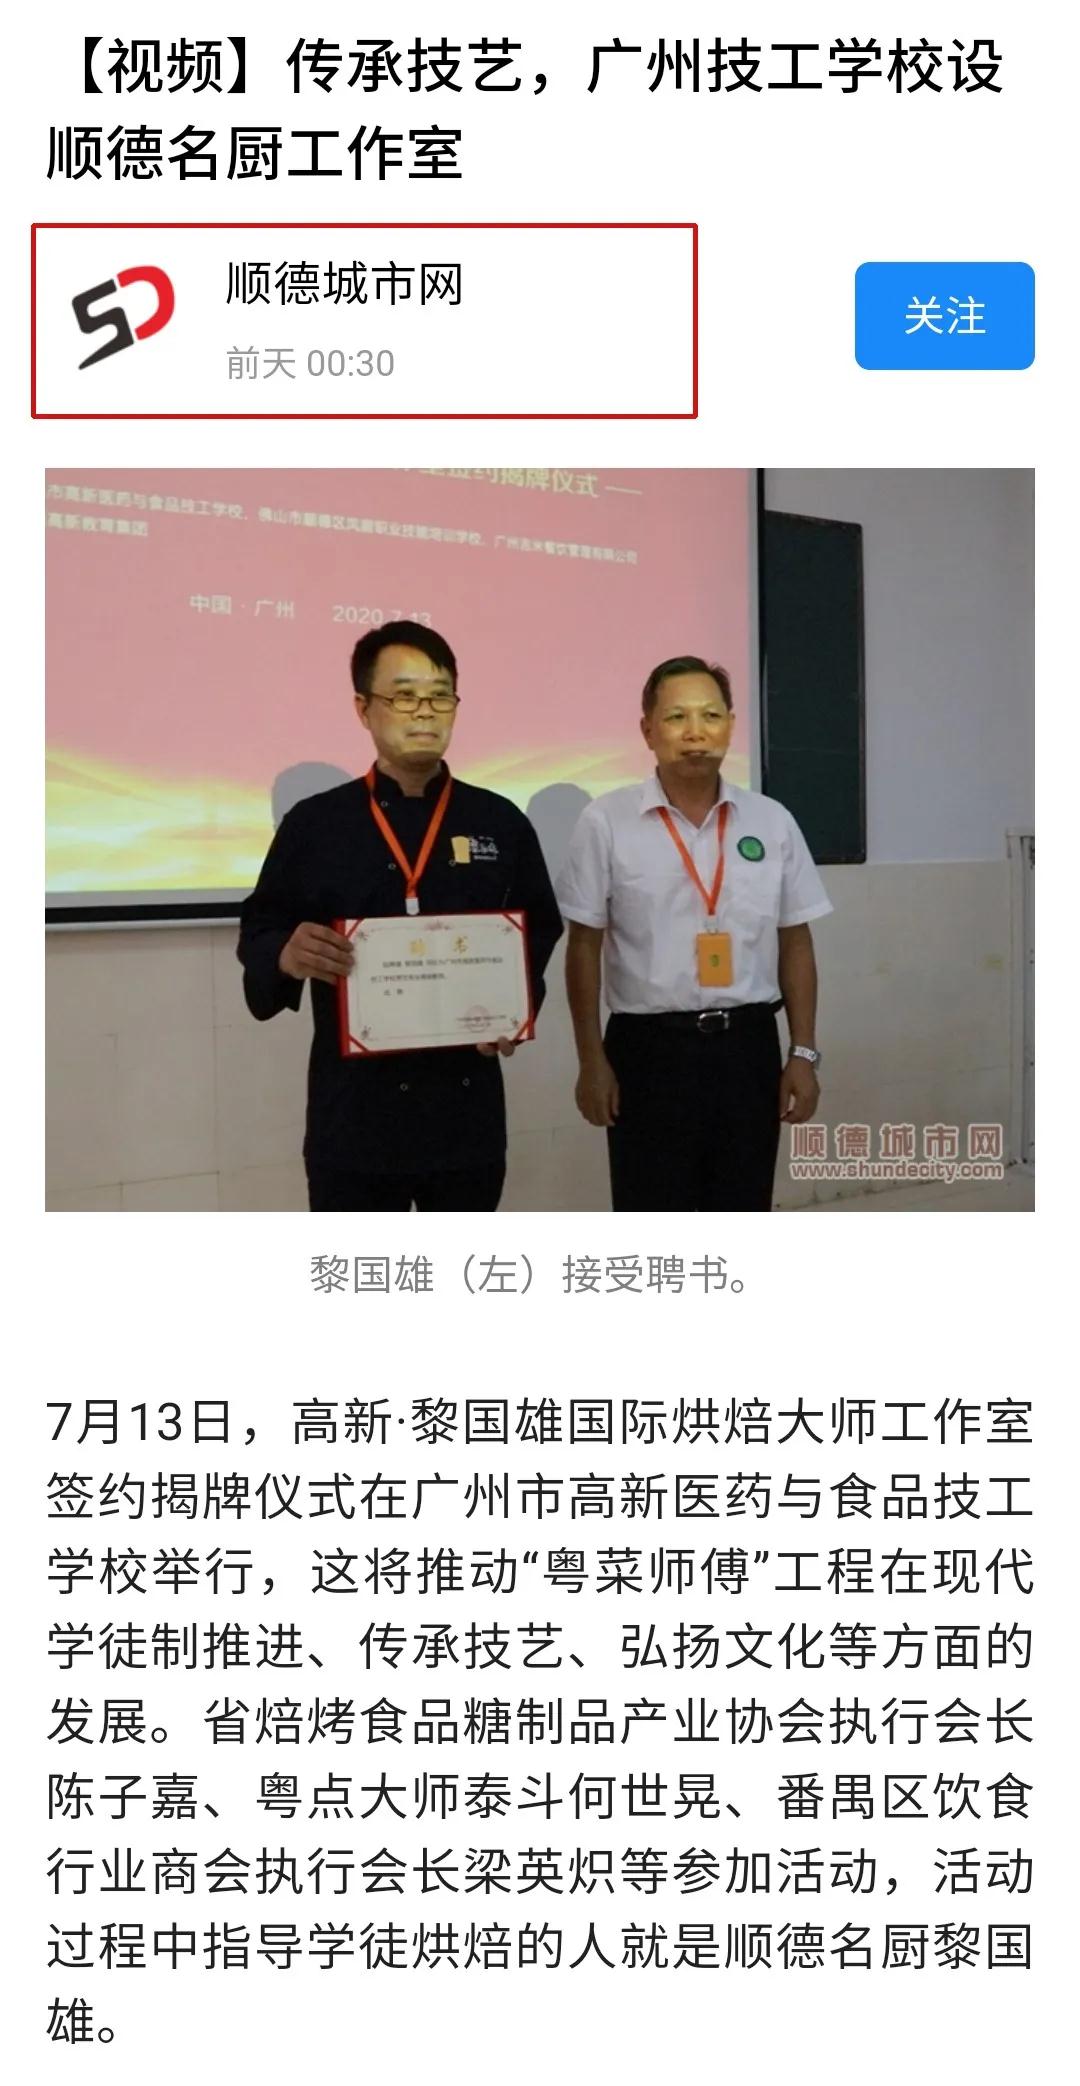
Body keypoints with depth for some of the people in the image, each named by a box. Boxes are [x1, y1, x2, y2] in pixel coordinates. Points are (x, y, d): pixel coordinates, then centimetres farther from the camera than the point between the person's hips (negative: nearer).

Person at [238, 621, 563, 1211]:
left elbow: (540, 934, 9)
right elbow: (259, 933, 3)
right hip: (354, 1103, -2)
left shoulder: (500, 823, 6)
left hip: (467, 1100, 2)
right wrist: (287, 954, -20)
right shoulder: (313, 823, 1)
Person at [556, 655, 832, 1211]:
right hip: (649, 1048, -3)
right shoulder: (606, 823, -5)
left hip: (747, 1046, 3)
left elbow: (795, 944, 8)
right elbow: (584, 947, -2)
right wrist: (592, 1060, -4)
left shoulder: (772, 822, 4)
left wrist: (803, 1053, 5)